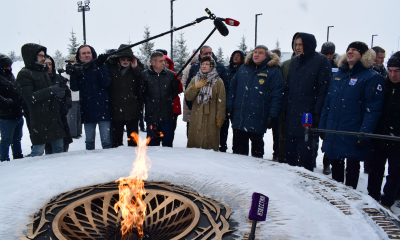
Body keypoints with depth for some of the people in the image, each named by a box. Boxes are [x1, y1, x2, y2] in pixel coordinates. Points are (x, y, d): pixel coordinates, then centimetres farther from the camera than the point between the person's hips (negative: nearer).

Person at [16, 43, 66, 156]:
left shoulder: (43, 72, 20)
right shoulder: (24, 74, -4)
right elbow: (29, 97, -16)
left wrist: (59, 92, 1)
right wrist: (50, 91, -18)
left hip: (54, 116, 8)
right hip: (39, 120, -7)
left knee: (59, 149, 9)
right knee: (38, 150, -6)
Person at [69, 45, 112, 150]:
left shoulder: (101, 67, 3)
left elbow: (106, 83, -12)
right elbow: (74, 88, 3)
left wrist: (100, 66, -18)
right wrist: (73, 74, -13)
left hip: (103, 109, -3)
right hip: (87, 111, 4)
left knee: (106, 141, -6)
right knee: (89, 141, 12)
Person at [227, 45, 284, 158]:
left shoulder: (273, 72, -1)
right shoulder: (243, 68, 13)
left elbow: (277, 95, -7)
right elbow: (232, 87, 17)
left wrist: (272, 115, -12)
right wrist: (230, 106, 9)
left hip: (257, 119, -4)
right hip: (239, 117, 4)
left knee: (257, 144, 8)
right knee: (238, 146, 11)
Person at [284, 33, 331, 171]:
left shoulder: (321, 62, -6)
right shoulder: (294, 62, 14)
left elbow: (323, 89, -11)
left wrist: (317, 113, -17)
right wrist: (285, 108, 10)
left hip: (308, 115, -6)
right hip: (292, 114, 6)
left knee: (306, 149, 2)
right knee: (290, 148, 12)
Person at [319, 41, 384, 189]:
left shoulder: (372, 77, -7)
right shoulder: (338, 75, 12)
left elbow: (373, 109, -14)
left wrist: (365, 134, -21)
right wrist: (322, 127, 9)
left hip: (353, 136, -6)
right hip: (333, 132, 6)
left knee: (352, 168, 9)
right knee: (335, 166, 17)